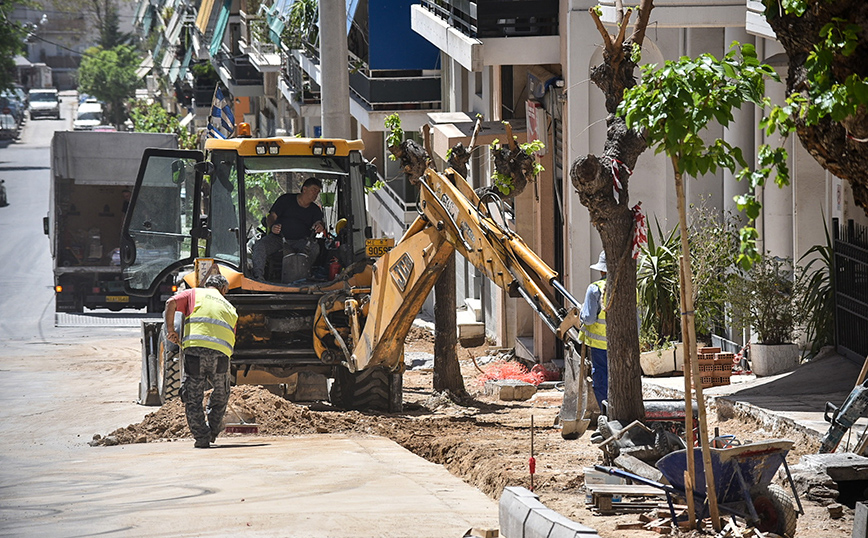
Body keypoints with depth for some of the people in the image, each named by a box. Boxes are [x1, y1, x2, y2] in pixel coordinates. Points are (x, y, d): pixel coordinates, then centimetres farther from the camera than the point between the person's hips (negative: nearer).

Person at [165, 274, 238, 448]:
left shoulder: (195, 293, 20)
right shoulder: (230, 308, 29)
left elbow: (171, 303, 2)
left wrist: (170, 329, 7)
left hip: (195, 348, -2)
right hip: (221, 354, 2)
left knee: (193, 398, 6)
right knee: (221, 395, 25)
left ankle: (201, 436, 1)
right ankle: (213, 430, 27)